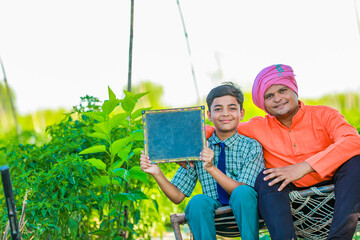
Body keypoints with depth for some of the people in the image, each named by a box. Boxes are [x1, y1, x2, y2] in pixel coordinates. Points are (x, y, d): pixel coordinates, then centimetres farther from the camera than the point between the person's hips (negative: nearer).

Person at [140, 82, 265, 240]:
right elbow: (178, 196, 2)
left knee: (242, 193, -32)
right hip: (213, 211, 1)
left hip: (243, 210, -1)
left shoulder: (251, 147, -2)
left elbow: (242, 191, -15)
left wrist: (212, 168, -27)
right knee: (198, 201, -31)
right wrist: (157, 174, -15)